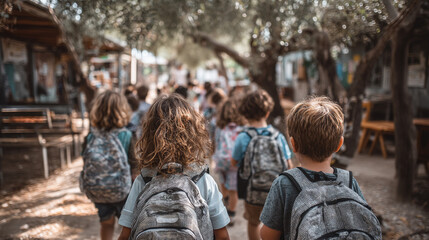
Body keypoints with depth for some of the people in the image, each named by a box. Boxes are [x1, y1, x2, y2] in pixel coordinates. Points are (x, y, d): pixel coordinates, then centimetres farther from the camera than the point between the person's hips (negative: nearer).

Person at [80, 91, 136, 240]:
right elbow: (132, 164, -12)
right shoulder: (125, 135, -16)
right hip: (122, 189, -2)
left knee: (106, 223, 21)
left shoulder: (90, 137, -10)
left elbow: (86, 163, -2)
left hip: (96, 191, 2)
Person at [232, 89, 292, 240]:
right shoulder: (278, 136, -6)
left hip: (254, 194, -2)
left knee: (253, 223, 24)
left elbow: (234, 162, 1)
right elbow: (288, 164, -3)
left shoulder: (243, 138, -13)